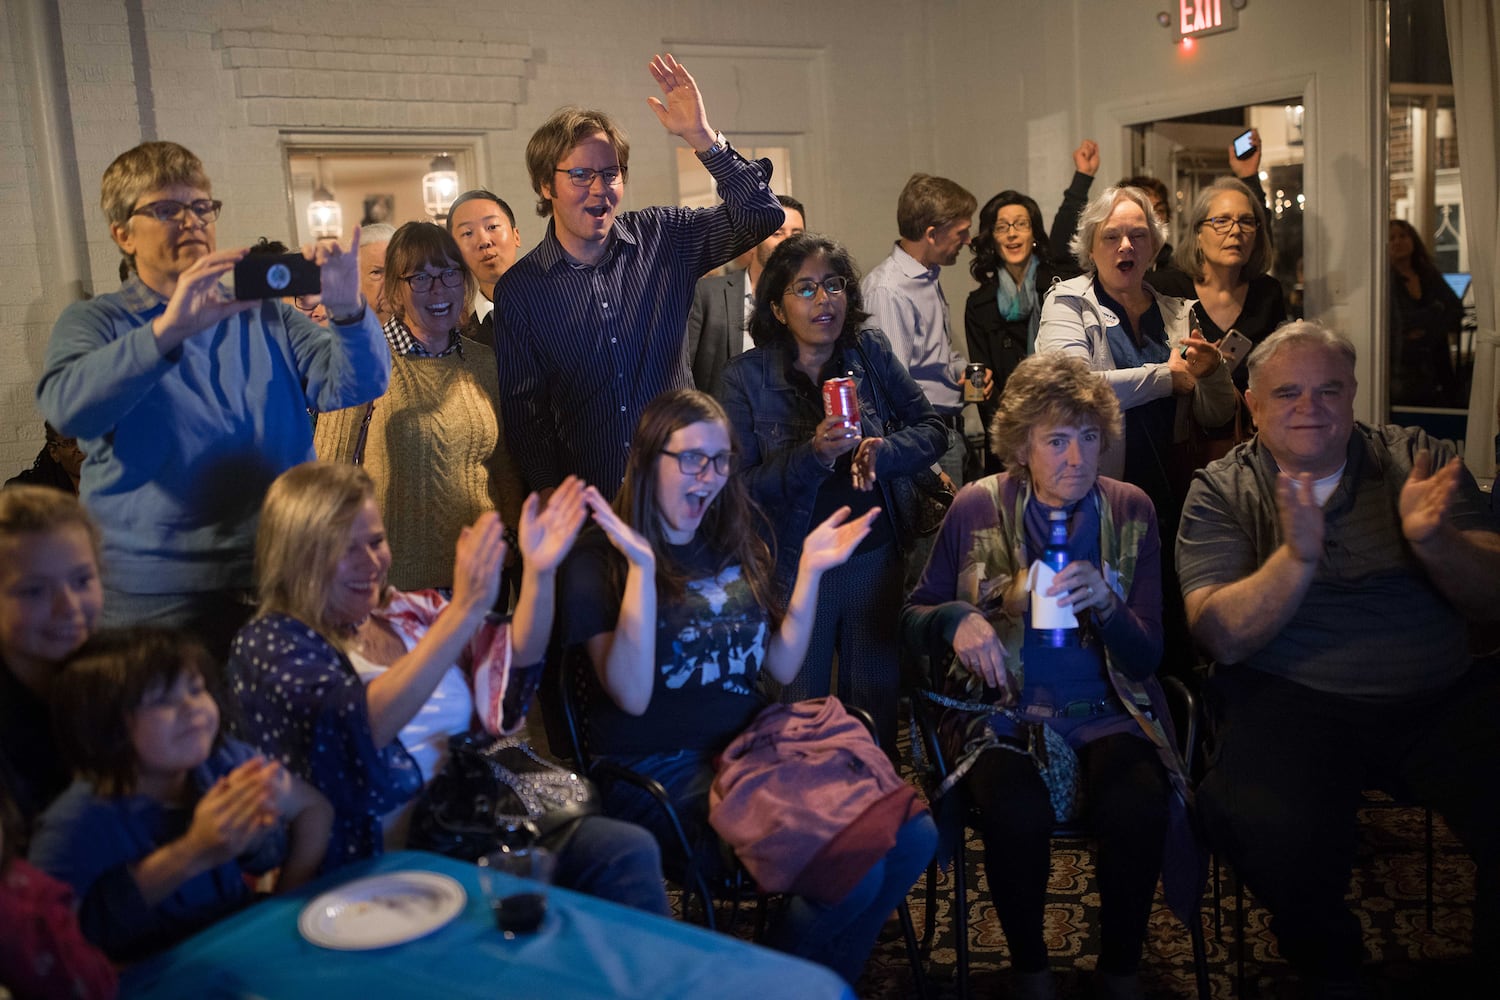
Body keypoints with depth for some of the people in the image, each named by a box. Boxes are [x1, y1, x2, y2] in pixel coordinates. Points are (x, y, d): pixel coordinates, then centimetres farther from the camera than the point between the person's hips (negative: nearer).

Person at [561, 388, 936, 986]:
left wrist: (811, 570, 4)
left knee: (914, 836, -14)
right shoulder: (601, 563, -5)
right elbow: (631, 696, -17)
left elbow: (782, 668, 13)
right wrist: (641, 567, -23)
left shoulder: (735, 551, 14)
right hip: (659, 773, -6)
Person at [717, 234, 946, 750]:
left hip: (875, 558, 3)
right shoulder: (745, 378, -9)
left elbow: (932, 429, 5)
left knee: (878, 704, 17)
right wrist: (813, 454, -27)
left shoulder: (871, 352, -1)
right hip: (794, 569, -3)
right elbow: (742, 489, -13)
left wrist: (884, 451, -15)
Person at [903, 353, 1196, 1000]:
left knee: (1137, 807, -29)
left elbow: (1146, 658, 3)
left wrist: (1105, 604, -18)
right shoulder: (978, 506, -1)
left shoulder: (1130, 510, 3)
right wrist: (956, 620, -16)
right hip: (1000, 711, -1)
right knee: (1018, 812, -31)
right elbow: (913, 614, 7)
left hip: (1105, 713, 1)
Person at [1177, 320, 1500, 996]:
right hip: (1291, 702, -2)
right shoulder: (1222, 491, 5)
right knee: (1272, 832, -30)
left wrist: (1432, 539, -15)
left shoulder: (1416, 460, 11)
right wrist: (1297, 557, -21)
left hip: (1442, 697, 2)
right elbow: (1223, 636, -7)